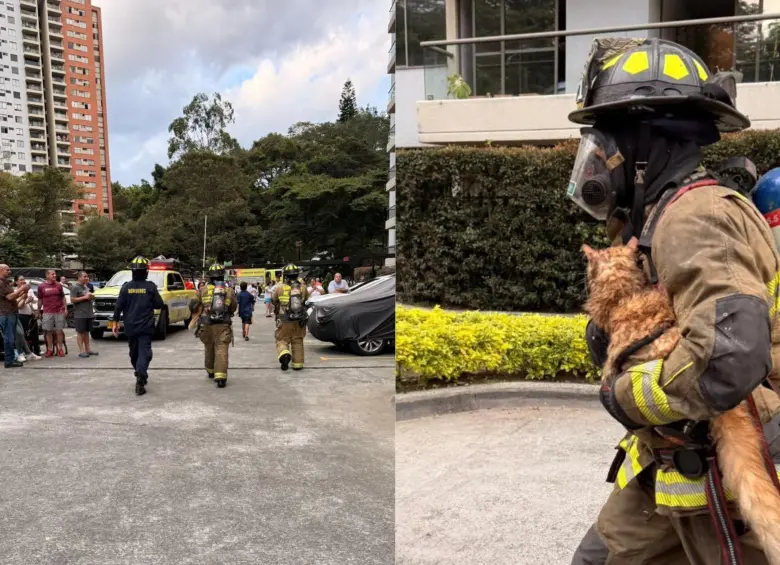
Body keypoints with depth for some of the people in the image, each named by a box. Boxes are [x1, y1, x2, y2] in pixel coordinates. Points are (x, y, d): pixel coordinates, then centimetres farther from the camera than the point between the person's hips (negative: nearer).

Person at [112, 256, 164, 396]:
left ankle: (140, 375, 34)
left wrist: (115, 322, 5)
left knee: (134, 352, 19)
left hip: (130, 327, 3)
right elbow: (159, 305, -4)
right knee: (144, 352, -6)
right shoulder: (150, 286, -7)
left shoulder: (126, 287, 0)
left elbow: (118, 306, -1)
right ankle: (140, 377, -24)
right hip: (146, 327, -3)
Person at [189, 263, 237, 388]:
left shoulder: (203, 290, 2)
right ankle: (220, 377, -18)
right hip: (223, 326, -2)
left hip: (207, 325, 2)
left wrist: (195, 312, 24)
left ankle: (211, 371, 39)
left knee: (209, 349, 21)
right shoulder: (229, 291, 3)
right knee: (221, 351, -6)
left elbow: (193, 305, 2)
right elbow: (233, 309, 11)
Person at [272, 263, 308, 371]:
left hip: (284, 321, -2)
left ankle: (284, 354, -19)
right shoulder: (302, 288, -3)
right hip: (299, 321, 2)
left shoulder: (279, 288, -9)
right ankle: (297, 363, 18)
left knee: (282, 340, 9)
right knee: (297, 342, 14)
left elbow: (273, 300, 6)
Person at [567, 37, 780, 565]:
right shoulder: (655, 218, 5)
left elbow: (730, 358, -39)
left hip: (728, 475, -9)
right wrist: (608, 330, -7)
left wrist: (624, 395, -23)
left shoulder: (696, 217, -25)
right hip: (672, 466, 9)